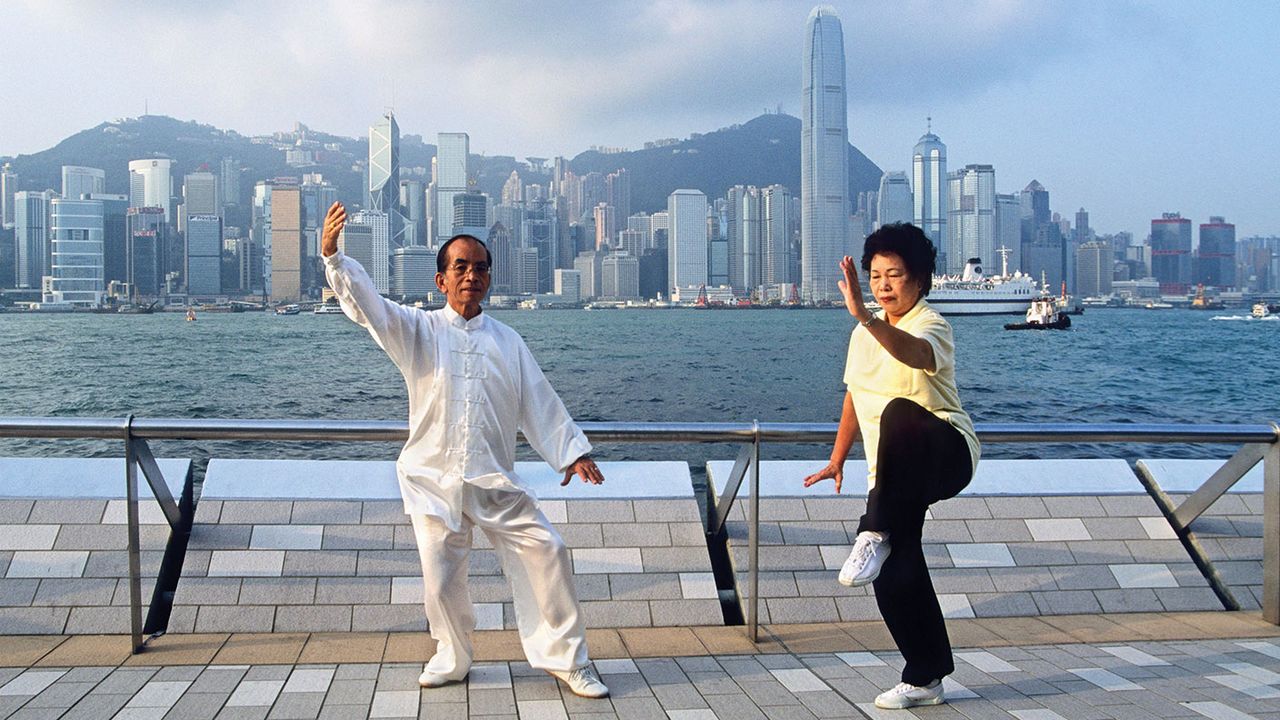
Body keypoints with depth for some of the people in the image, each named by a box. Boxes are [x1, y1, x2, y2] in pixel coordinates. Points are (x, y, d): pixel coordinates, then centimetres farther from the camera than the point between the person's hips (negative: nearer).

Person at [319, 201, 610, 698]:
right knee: (440, 574, 2)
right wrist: (333, 256, -24)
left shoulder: (507, 342, 10)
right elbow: (365, 304, -9)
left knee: (545, 551, -7)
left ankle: (566, 659, 7)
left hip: (495, 480, 1)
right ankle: (452, 659, 29)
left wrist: (572, 451, 5)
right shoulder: (418, 331, 4)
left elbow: (539, 401, 11)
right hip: (433, 478, -1)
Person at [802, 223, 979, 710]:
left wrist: (864, 315, -52)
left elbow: (913, 354, -37)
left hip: (946, 453, -7)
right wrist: (837, 461, 21)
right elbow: (856, 395, 23)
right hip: (895, 472, 7)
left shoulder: (931, 326, -12)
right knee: (893, 575, 0)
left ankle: (876, 534, -36)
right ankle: (925, 678, 16)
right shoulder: (865, 334, 12)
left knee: (900, 413, -40)